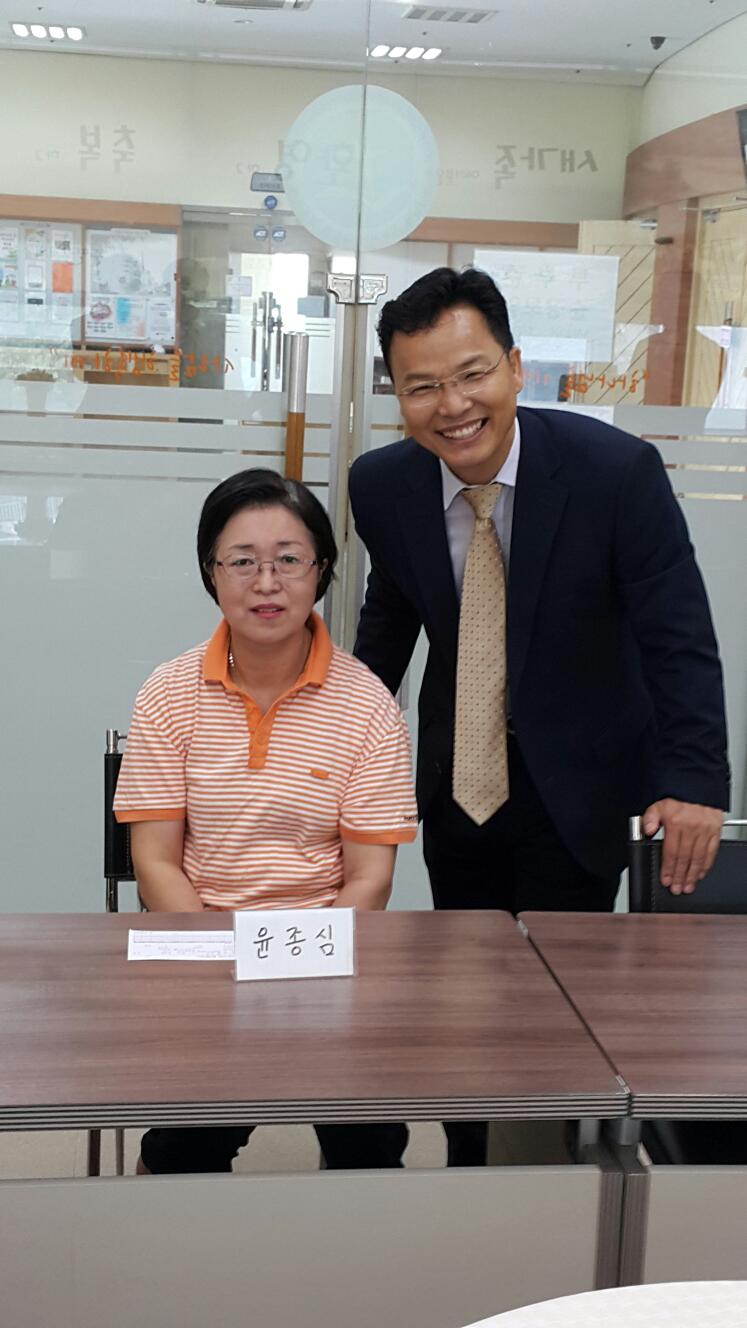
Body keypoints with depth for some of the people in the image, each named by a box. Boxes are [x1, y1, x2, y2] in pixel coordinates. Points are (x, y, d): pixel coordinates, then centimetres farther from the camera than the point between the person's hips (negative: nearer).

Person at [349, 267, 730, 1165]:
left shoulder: (617, 469, -20)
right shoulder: (383, 485, -9)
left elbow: (679, 638, -16)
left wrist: (693, 780, -24)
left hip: (575, 781, -3)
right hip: (457, 775, 3)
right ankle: (468, 1162, 33)